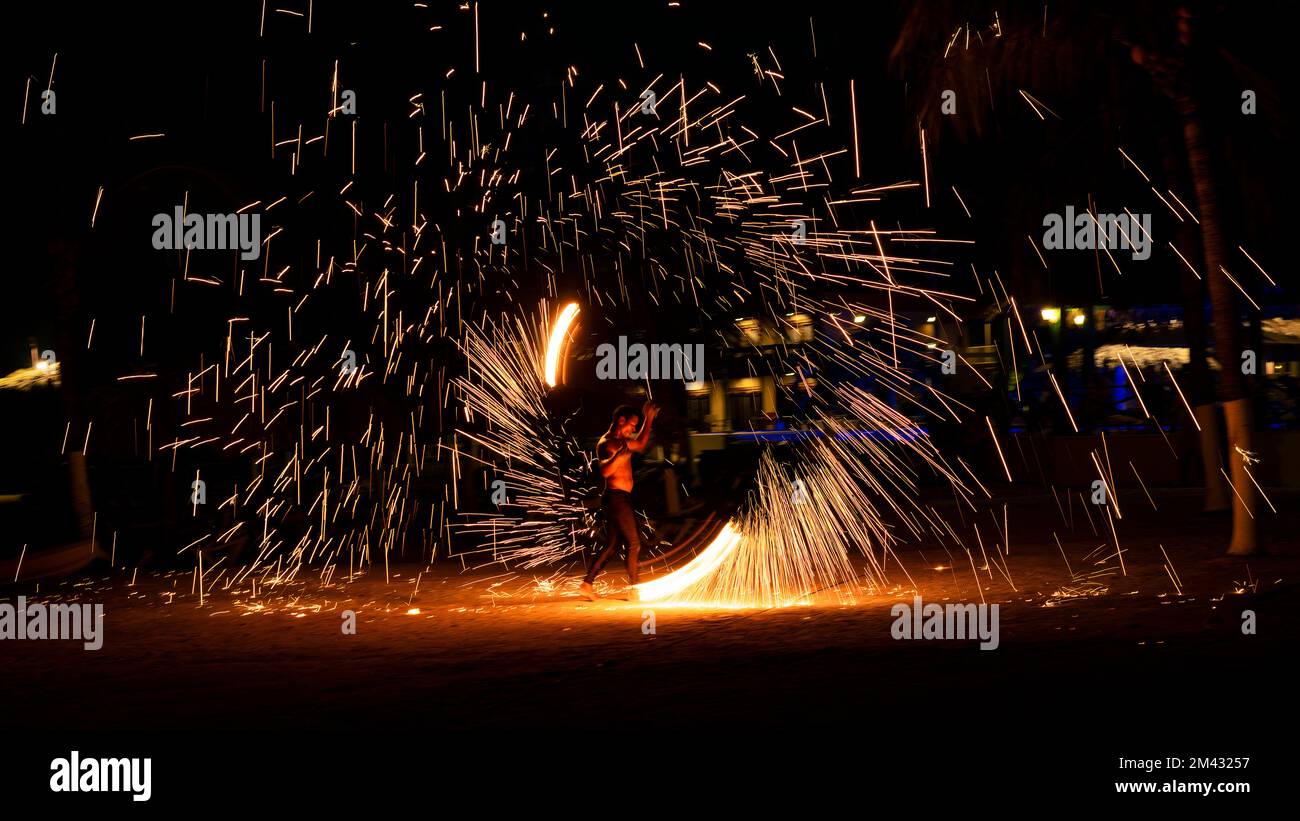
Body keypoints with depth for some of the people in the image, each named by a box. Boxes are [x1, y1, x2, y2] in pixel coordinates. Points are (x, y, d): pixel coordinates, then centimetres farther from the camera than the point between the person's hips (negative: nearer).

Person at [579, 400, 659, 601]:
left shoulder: (621, 441, 16)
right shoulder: (607, 443, -12)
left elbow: (640, 443, 31)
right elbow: (605, 471, -26)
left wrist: (649, 419, 30)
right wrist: (620, 454, -37)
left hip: (618, 499, 10)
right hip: (617, 497, -10)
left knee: (611, 545, 12)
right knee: (634, 544, -5)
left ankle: (587, 585, 12)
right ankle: (633, 590, -1)